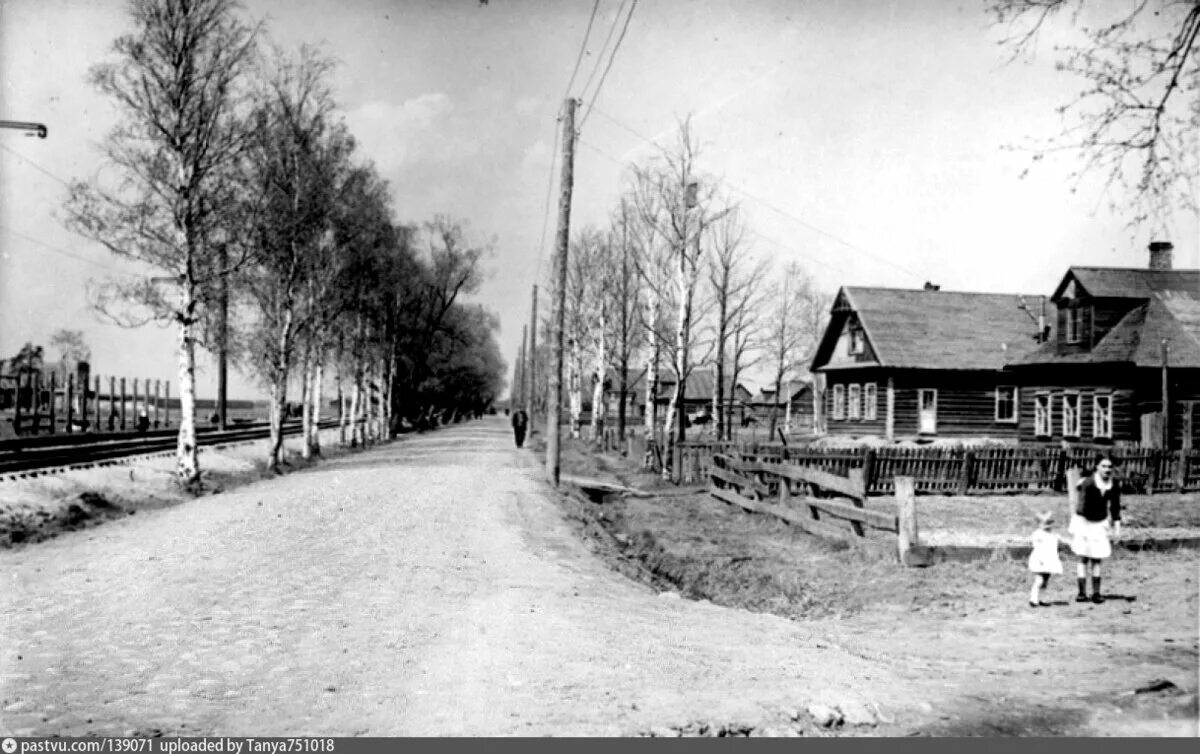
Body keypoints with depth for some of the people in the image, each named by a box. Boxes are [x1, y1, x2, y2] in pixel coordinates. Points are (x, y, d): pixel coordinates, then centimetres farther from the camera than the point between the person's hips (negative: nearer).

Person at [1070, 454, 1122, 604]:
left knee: (1097, 559, 3)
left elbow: (1115, 507, 5)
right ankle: (1082, 592, 1)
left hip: (1100, 524, 3)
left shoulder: (1114, 486, -8)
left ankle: (1096, 593, 8)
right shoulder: (1087, 483, -21)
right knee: (1083, 559, -3)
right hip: (1084, 522, -3)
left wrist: (1116, 525, 2)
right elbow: (1082, 507, -20)